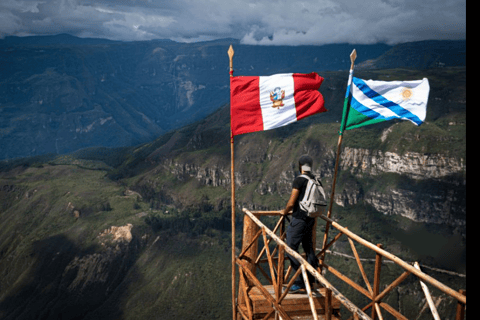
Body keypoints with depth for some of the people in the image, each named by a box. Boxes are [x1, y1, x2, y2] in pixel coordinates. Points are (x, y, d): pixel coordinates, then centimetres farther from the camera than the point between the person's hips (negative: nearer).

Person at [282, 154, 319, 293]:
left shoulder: (299, 180, -14)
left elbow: (291, 203, -15)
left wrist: (284, 212, 6)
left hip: (299, 219, -8)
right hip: (310, 219, 8)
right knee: (308, 248, 17)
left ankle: (299, 283, -3)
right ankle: (310, 280, 27)